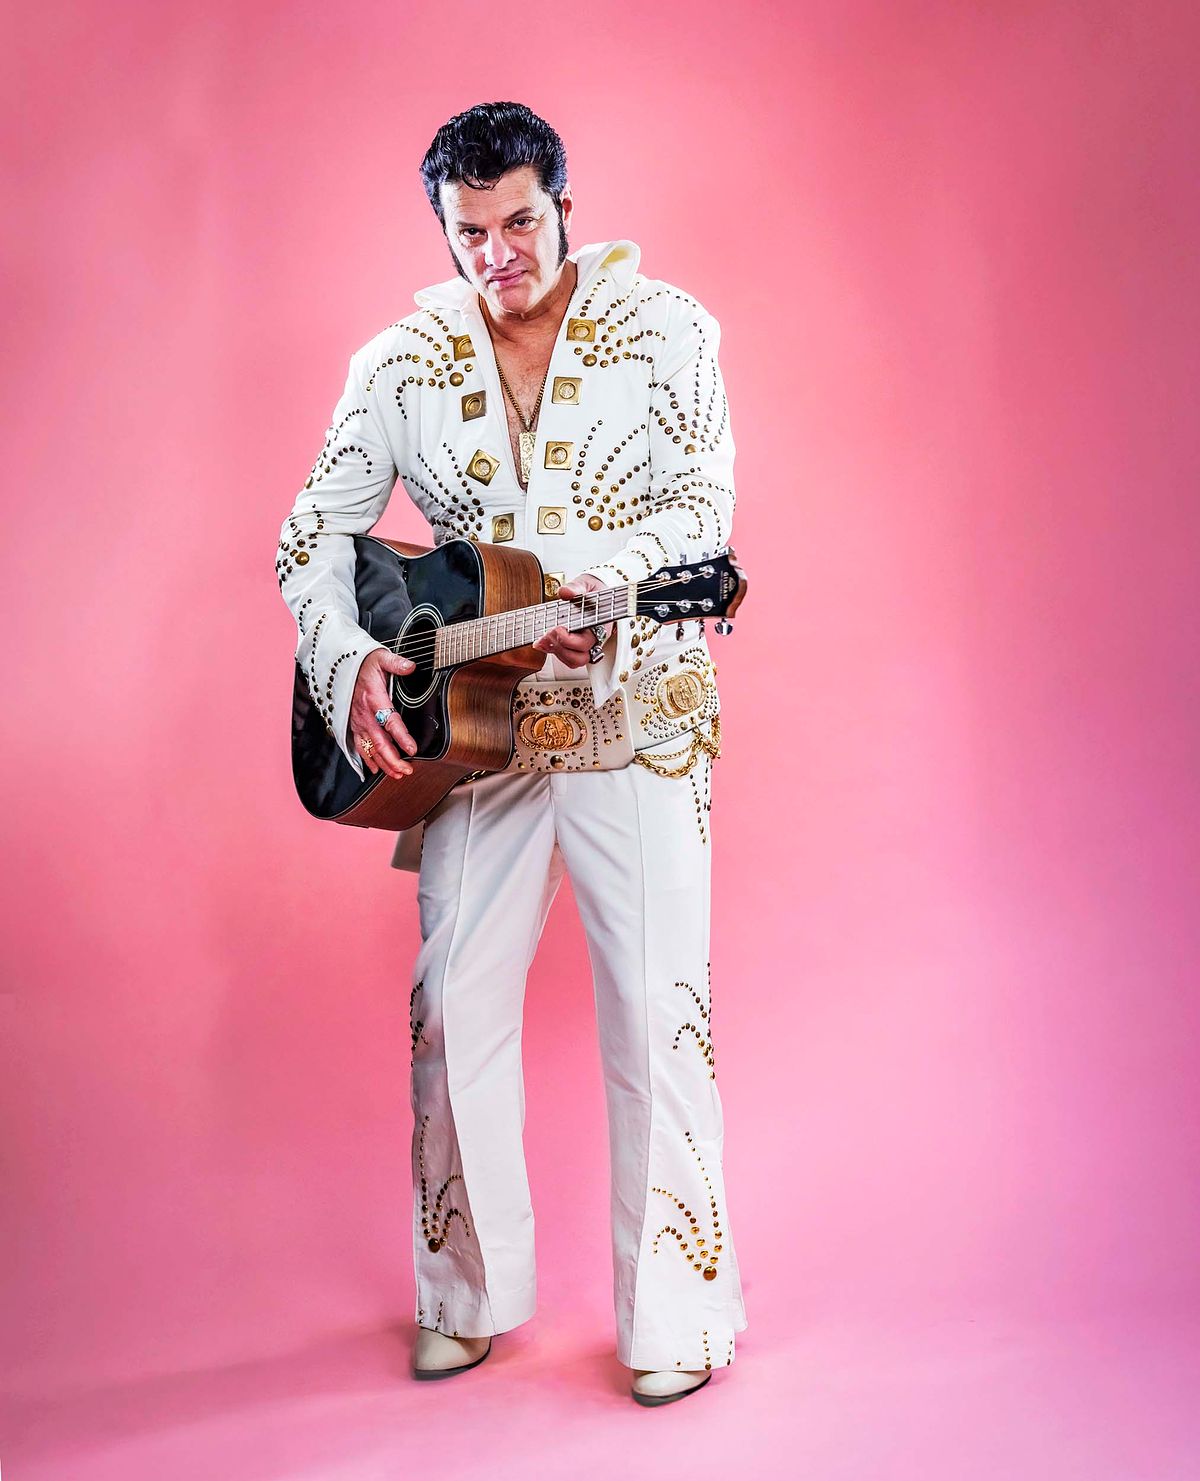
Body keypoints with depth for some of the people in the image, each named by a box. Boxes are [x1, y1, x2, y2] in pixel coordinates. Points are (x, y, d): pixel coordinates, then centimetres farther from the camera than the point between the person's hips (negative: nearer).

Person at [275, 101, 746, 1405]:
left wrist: (596, 577, -29)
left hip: (637, 716, -2)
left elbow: (706, 505, -10)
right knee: (455, 1005, 4)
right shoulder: (401, 363, 3)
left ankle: (677, 1315, 12)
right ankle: (470, 1294, 23)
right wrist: (349, 666, -14)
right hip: (474, 718, 3)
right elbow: (314, 534, 3)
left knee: (660, 1010, -3)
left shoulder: (664, 329, -2)